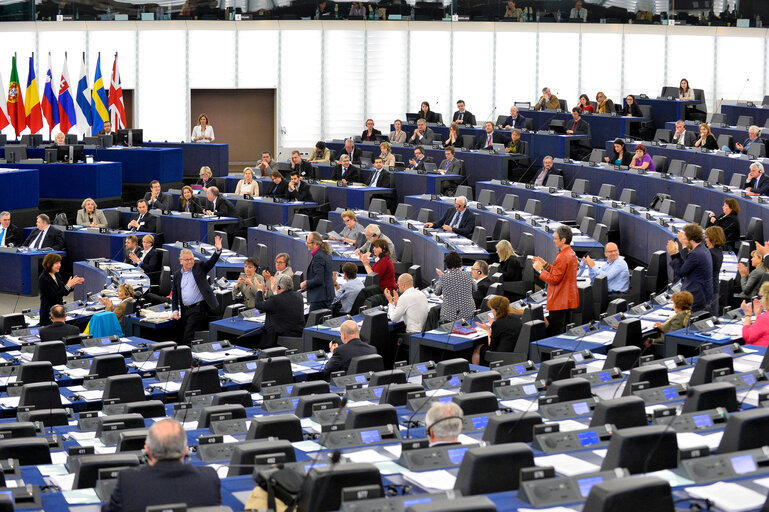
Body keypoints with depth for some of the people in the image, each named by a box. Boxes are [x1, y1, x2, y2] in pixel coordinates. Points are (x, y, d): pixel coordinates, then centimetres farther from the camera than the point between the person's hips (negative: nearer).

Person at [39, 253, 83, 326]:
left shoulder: (57, 275, 8)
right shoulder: (43, 279, -16)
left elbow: (64, 293, 12)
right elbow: (54, 296, -20)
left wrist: (73, 284, -5)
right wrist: (68, 286, -22)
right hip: (48, 313, -8)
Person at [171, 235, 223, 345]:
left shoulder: (199, 267, 3)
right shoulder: (177, 275, 12)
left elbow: (211, 261, -12)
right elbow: (174, 295, 15)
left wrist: (218, 250, -31)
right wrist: (175, 310, 4)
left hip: (199, 308, -5)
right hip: (185, 310, 5)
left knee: (188, 339, -12)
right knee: (184, 338, 9)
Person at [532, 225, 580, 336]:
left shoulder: (562, 257, -21)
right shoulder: (572, 254, 11)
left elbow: (554, 279, -20)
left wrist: (540, 270, -10)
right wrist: (545, 264, 15)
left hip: (559, 301, -11)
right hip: (569, 299, 11)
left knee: (555, 334, -8)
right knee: (566, 332, 16)